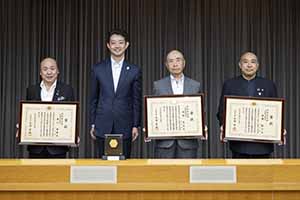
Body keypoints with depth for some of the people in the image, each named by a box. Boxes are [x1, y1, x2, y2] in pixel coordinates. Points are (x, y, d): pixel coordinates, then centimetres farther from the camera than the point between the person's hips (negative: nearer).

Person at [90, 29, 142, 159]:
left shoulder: (134, 71, 3)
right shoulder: (98, 69, 5)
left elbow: (137, 101, 4)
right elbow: (93, 99, 8)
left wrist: (136, 125, 1)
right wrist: (92, 124, 5)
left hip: (124, 126, 0)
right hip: (103, 126, 1)